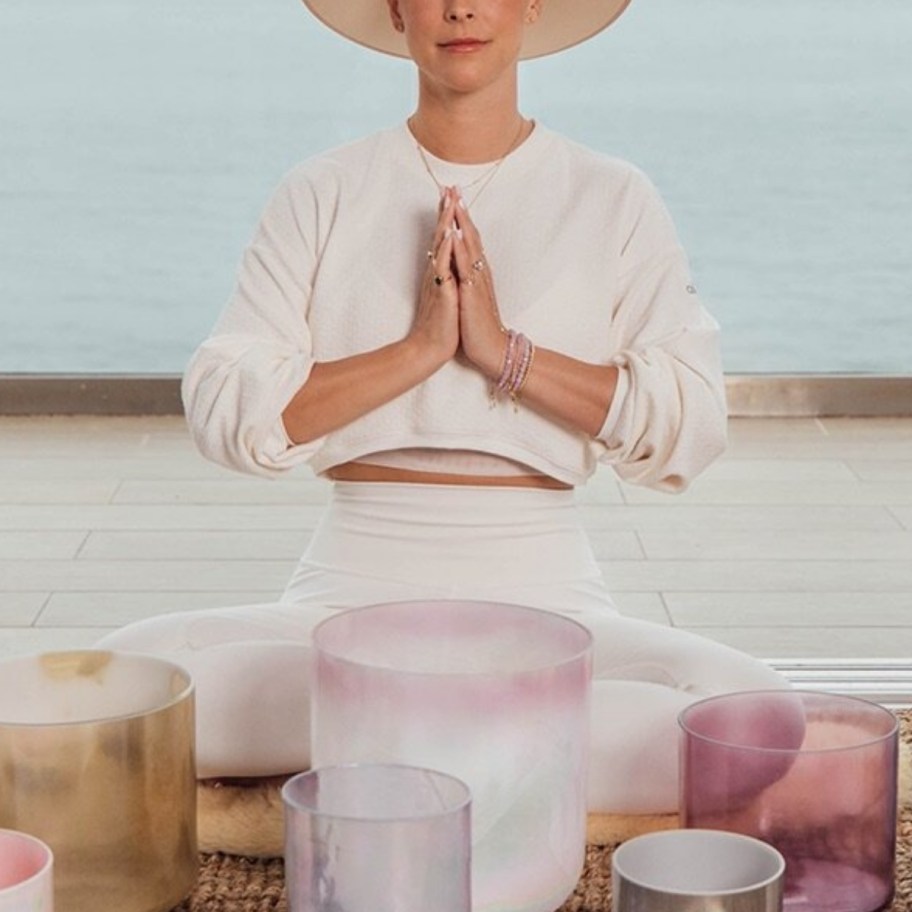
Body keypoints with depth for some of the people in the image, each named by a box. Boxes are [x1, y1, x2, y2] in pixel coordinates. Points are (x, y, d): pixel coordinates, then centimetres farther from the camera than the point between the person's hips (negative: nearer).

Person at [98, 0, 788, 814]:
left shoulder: (614, 202, 8)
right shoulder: (324, 195, 9)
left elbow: (692, 426, -3)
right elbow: (223, 412, -3)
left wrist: (506, 352, -11)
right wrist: (418, 350, -12)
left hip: (542, 591, 0)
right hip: (356, 586, 0)